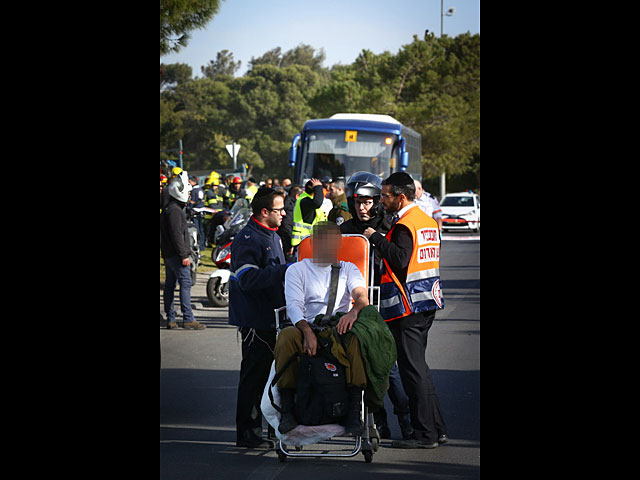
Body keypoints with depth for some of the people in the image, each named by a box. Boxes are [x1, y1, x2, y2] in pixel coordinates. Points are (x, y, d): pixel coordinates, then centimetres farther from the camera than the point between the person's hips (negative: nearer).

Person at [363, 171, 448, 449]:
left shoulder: (404, 226, -15)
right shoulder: (428, 221, 14)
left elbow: (400, 260, -27)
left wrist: (376, 238, -18)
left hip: (408, 305, -10)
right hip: (427, 301, 10)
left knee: (412, 368, -6)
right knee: (418, 366, 16)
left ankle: (425, 433, -4)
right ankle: (437, 428, 17)